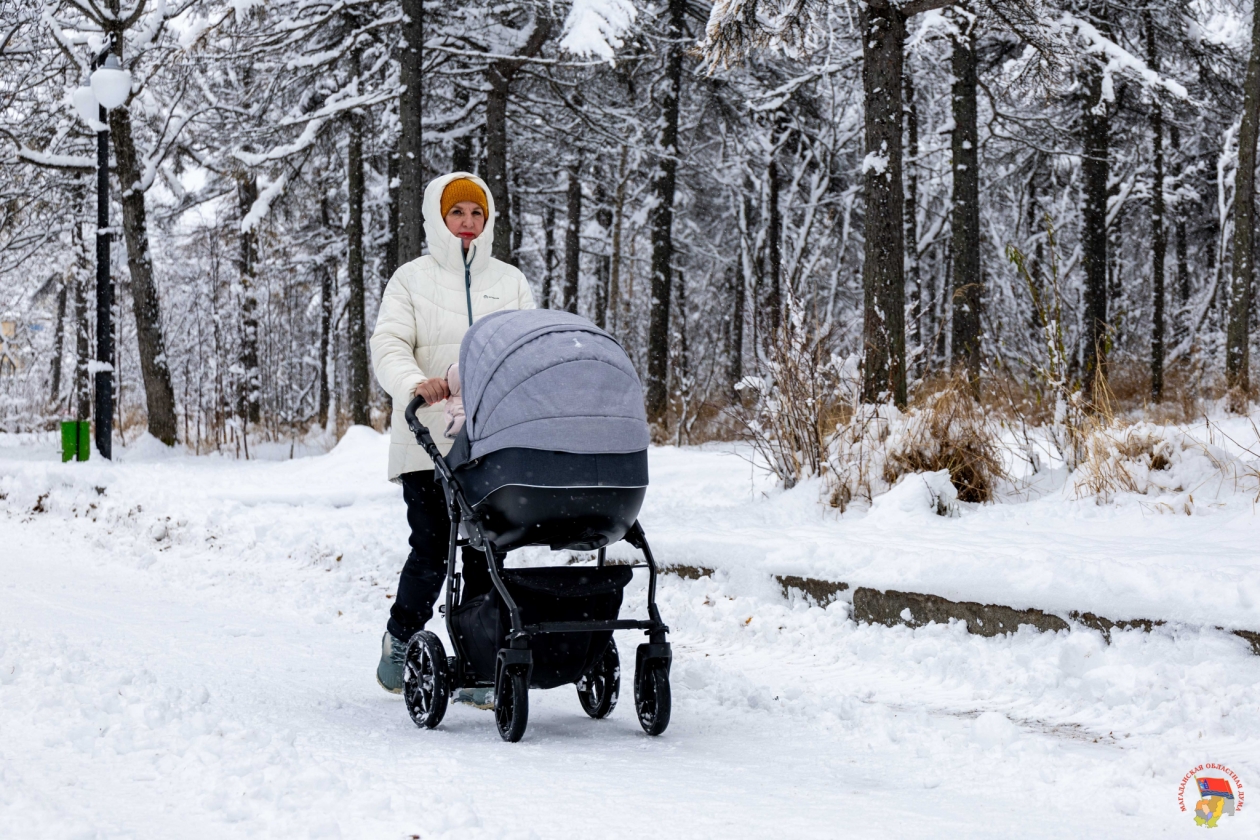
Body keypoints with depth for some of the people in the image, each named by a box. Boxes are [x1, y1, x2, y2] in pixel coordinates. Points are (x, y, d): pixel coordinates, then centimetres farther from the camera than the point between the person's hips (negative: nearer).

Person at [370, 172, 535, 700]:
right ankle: (399, 639, 17)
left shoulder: (510, 283, 17)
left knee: (486, 553, -1)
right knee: (432, 550, -8)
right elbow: (388, 344, -4)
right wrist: (415, 383, -25)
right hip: (429, 443, -2)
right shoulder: (411, 279, 8)